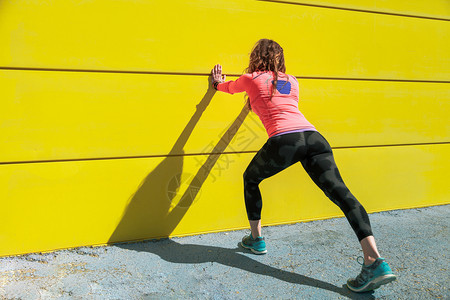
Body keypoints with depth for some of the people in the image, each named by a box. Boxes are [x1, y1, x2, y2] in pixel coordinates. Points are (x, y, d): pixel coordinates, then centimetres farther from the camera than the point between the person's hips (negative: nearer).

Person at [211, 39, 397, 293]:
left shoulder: (251, 79, 17)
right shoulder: (292, 81, 29)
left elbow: (230, 87, 40)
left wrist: (218, 82, 64)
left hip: (284, 140, -4)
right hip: (314, 137, 4)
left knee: (251, 179, 23)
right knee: (341, 193, -9)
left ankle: (256, 239, 29)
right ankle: (374, 260, -22)